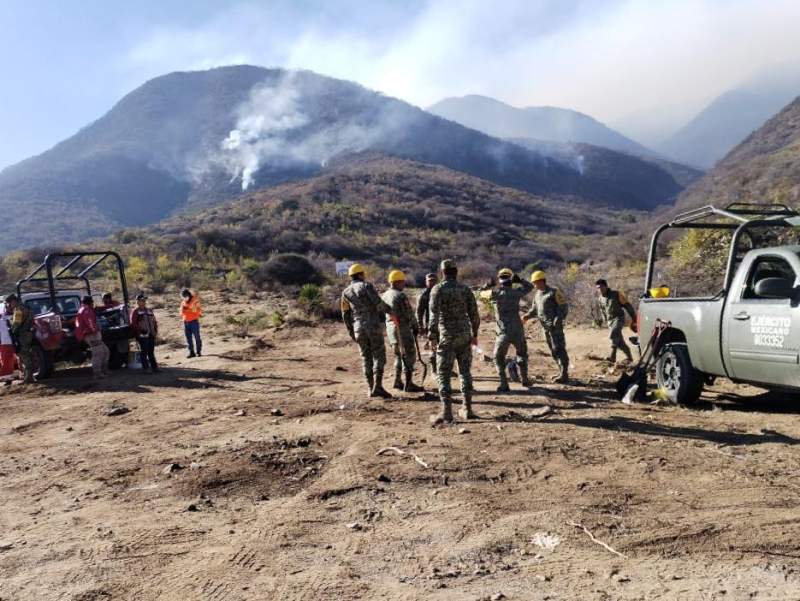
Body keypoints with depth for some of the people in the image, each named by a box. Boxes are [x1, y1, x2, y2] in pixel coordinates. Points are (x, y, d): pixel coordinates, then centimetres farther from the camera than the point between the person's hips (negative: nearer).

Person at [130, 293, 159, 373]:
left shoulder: (149, 310, 16)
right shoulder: (135, 312, -5)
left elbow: (154, 321, 19)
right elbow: (133, 324, -11)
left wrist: (155, 330, 9)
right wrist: (139, 332, -14)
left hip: (151, 334, 6)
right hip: (143, 336, -6)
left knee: (151, 352, 12)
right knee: (144, 352, -1)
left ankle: (154, 367, 16)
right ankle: (145, 367, 5)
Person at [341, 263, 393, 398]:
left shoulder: (345, 292, 12)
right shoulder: (366, 286, -2)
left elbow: (345, 315, 12)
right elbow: (378, 303, -15)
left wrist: (351, 332, 19)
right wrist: (389, 310, -1)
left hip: (358, 328, 5)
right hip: (374, 326, -4)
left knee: (366, 358, 10)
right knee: (379, 356, -3)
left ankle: (371, 389, 9)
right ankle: (378, 386, -15)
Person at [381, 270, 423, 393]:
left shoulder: (384, 296, 10)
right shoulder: (401, 296, -16)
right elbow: (409, 314, -14)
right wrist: (416, 327, -1)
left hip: (390, 328, 8)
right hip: (402, 328, -8)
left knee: (399, 355, 20)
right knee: (409, 355, -2)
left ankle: (397, 381, 23)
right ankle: (408, 384, -3)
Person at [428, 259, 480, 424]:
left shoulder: (438, 289, -7)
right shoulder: (465, 289, 6)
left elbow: (434, 314, -14)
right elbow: (474, 314, 6)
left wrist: (432, 336, -11)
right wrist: (474, 334, 18)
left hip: (447, 337, -4)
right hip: (464, 336, 5)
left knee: (443, 375, 0)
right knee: (465, 371, 14)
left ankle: (446, 412, -3)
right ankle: (467, 409, 18)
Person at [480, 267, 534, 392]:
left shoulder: (495, 293, -6)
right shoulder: (515, 292, 0)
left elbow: (483, 294, 16)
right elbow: (530, 287, 19)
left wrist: (491, 287, 32)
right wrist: (519, 280, 8)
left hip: (503, 333, -2)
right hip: (518, 331, 2)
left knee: (499, 359, 15)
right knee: (522, 355, 27)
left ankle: (504, 385, 6)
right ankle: (524, 380, 31)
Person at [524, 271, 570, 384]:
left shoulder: (554, 292, -10)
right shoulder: (537, 294, 13)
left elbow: (565, 307, -10)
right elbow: (534, 309, 18)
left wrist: (558, 320, -23)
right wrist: (527, 315, -2)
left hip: (555, 326, -8)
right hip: (546, 327, 8)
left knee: (559, 349, -9)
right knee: (553, 351, 12)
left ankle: (564, 375, -8)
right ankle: (562, 373, 21)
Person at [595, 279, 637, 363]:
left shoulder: (616, 294, -11)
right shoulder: (600, 298, 5)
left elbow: (628, 306, -5)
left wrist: (634, 319, -3)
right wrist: (606, 321, 25)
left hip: (619, 318, -6)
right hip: (610, 321, 6)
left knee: (612, 335, -29)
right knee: (620, 342, 7)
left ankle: (612, 357, -35)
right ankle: (629, 357, 22)